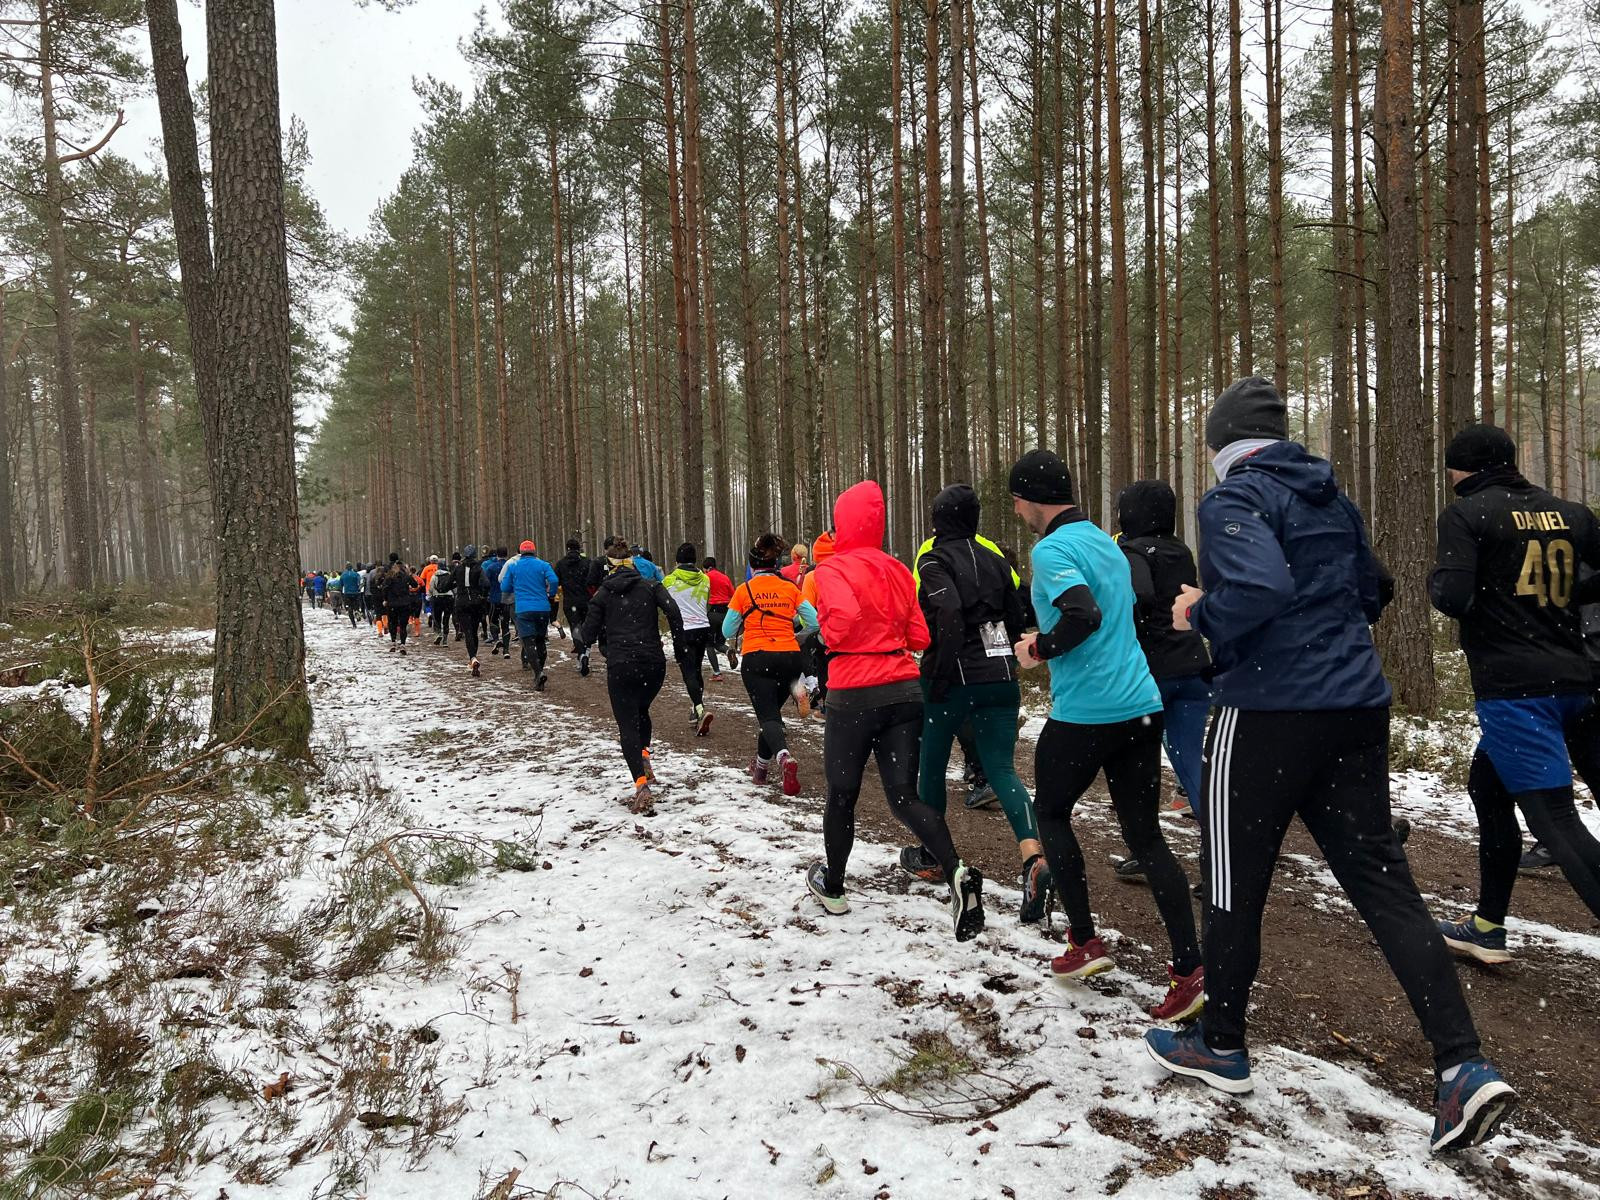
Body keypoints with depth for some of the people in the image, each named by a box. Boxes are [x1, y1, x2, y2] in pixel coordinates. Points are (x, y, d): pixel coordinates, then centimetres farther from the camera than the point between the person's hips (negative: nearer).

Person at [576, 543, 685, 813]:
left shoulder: (602, 594, 7)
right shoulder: (650, 586, 8)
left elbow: (589, 636, 7)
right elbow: (673, 611, -10)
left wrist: (575, 635, 29)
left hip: (620, 666, -2)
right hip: (654, 663, 2)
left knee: (627, 725, 1)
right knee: (641, 711, 27)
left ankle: (641, 785, -14)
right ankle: (644, 757, 5)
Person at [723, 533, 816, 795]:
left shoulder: (744, 590, 1)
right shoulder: (790, 588, 6)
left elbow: (728, 631, 6)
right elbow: (814, 622, 2)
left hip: (756, 658, -3)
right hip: (790, 657, 3)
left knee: (767, 715, -5)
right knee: (773, 710, 21)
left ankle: (784, 756, -33)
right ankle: (761, 766, 32)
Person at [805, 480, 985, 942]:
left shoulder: (833, 569, -6)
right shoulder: (898, 570, 10)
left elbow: (843, 615, -26)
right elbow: (919, 637, 9)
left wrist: (830, 637, -6)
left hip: (853, 693, -4)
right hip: (905, 691, 5)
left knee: (841, 794, 14)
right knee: (904, 796, 5)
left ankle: (832, 886, 32)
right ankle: (956, 873, -17)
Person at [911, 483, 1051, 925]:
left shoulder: (934, 560, -6)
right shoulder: (994, 560, 11)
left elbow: (948, 612, -22)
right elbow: (1016, 618, 12)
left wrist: (940, 672, -15)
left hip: (954, 680, -4)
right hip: (1000, 680, 5)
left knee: (932, 764, 15)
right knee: (1002, 769, 2)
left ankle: (930, 855, 30)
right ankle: (1034, 857, -20)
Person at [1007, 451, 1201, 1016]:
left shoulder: (1052, 549, -13)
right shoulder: (1105, 541, 16)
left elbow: (1083, 614, -29)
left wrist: (1040, 648, -11)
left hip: (1084, 712, -8)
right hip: (1142, 706, 8)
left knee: (1051, 813, 15)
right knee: (1145, 835, 10)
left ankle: (1085, 941, 18)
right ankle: (1188, 967, 5)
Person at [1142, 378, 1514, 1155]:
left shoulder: (1233, 498, -10)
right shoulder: (1332, 498, 15)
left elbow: (1259, 587, -28)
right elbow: (1369, 595, 25)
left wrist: (1200, 616, -11)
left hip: (1268, 712, -7)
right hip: (1355, 709, 7)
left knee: (1235, 882, 8)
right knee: (1380, 876, 10)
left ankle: (1221, 1047, 24)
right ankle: (1464, 1068, 3)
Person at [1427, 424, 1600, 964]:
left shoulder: (1466, 513, -6)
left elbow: (1453, 598, -17)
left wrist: (1436, 575, 4)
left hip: (1514, 688, -8)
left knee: (1556, 820, -8)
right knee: (1488, 787, 21)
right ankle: (1488, 927, 29)